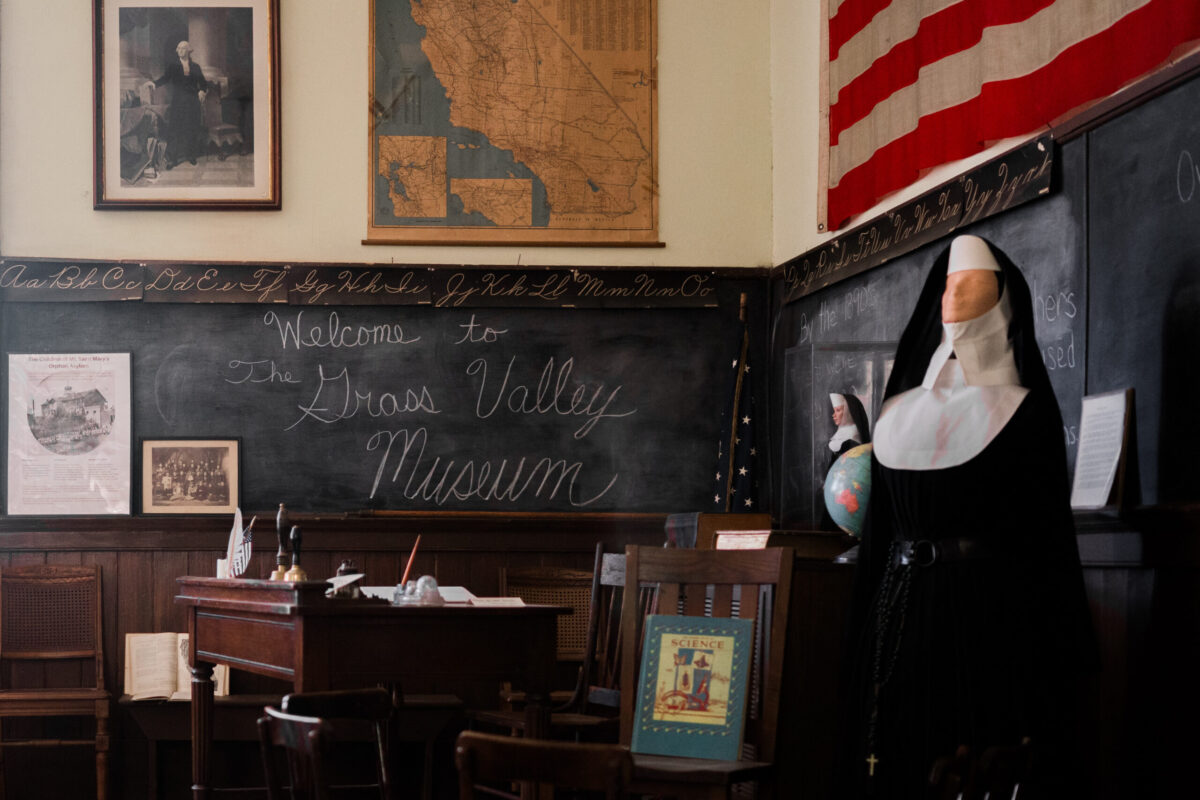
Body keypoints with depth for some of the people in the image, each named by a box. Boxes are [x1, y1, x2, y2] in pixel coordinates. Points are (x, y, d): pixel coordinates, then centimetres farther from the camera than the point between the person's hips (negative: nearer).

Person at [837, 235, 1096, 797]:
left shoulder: (1022, 409, 1)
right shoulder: (903, 410, 14)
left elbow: (1048, 525, -3)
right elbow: (879, 522, 14)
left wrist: (1060, 650, -7)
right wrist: (872, 619, 8)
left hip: (991, 604, -4)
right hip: (904, 601, 4)